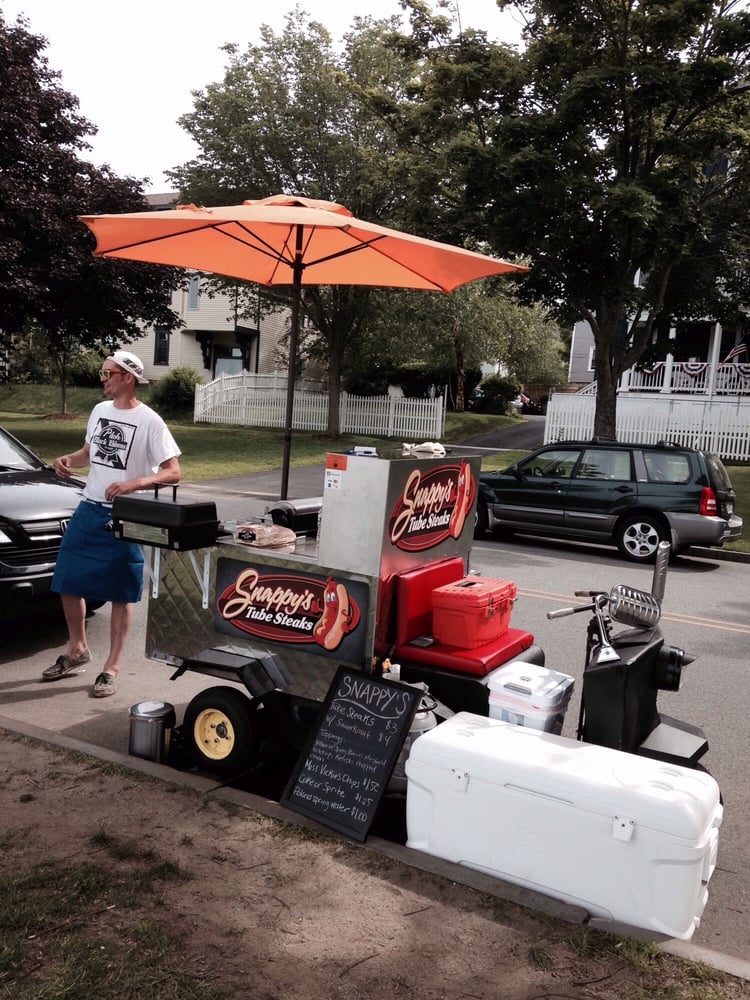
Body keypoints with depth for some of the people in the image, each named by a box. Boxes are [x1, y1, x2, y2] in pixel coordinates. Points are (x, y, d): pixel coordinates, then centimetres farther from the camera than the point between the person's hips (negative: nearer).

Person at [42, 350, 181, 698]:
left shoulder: (149, 421, -13)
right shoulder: (99, 410, 7)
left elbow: (173, 472, -15)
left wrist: (133, 483, -29)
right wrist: (68, 459, -1)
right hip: (88, 510, 7)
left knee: (121, 595, 2)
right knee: (67, 582, 12)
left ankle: (112, 667, 15)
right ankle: (77, 648, 33)